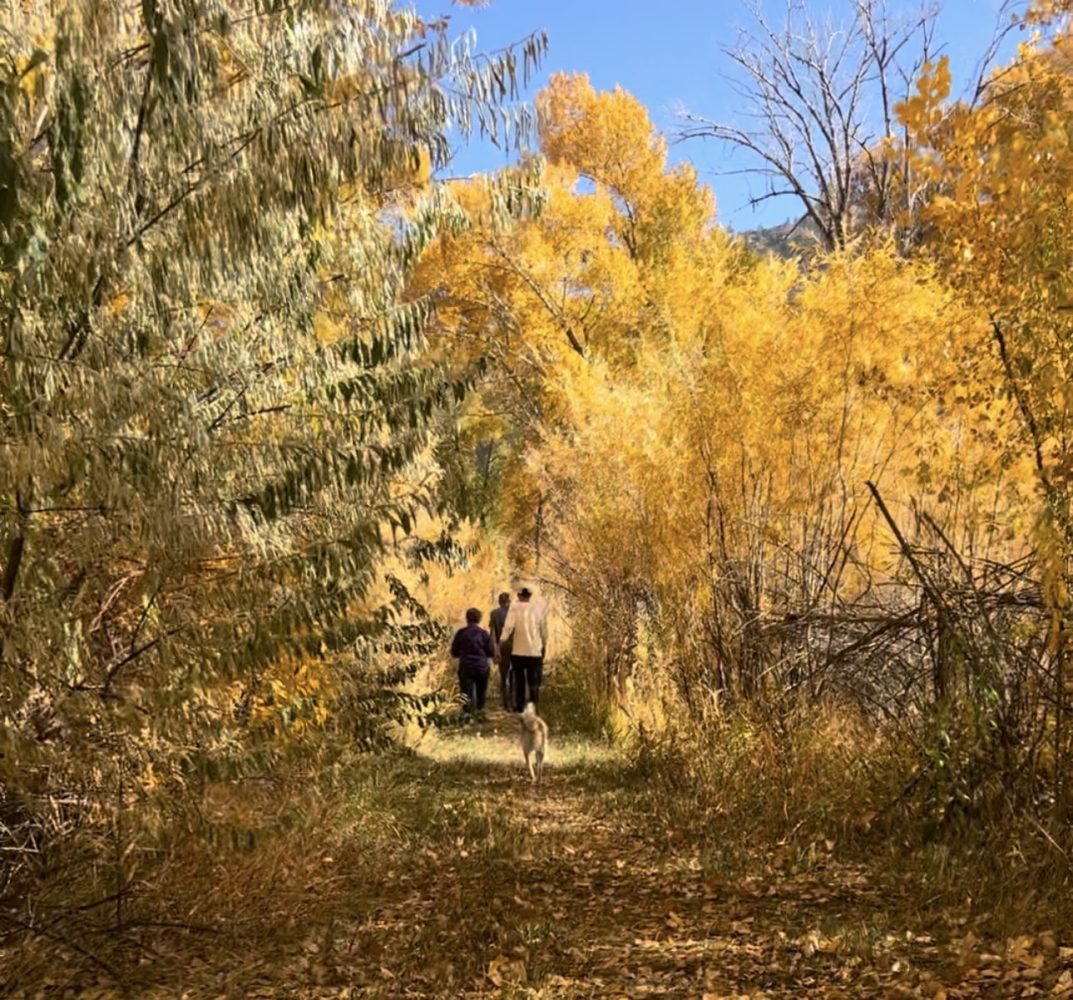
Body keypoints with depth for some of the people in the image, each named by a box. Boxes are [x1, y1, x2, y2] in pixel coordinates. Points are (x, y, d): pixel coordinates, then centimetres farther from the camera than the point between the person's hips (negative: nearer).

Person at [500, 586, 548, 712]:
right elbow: (544, 629, 5)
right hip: (535, 650, 1)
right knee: (533, 679, 6)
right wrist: (544, 645, 16)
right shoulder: (539, 608, 1)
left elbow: (508, 626, -14)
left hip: (518, 650, -1)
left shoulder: (515, 608, -6)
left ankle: (519, 705, 15)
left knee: (519, 679, 11)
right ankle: (534, 705, -2)